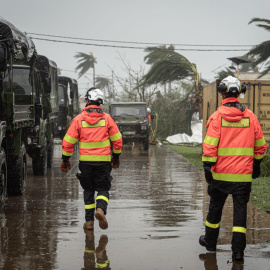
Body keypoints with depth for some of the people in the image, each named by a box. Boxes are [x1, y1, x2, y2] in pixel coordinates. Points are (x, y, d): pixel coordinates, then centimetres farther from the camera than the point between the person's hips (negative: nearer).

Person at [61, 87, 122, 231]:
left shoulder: (78, 119, -3)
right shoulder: (107, 118, 0)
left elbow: (68, 141, -3)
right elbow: (117, 139, 3)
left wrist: (65, 160, 6)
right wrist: (116, 157, 16)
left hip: (85, 160, 0)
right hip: (103, 160, 0)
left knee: (88, 190, 13)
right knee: (103, 189, 9)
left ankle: (89, 221, 11)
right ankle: (101, 209, -19)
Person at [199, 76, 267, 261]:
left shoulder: (217, 116, -7)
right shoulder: (250, 116, 2)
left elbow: (210, 146, -11)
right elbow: (260, 145, 8)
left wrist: (207, 168, -7)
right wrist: (257, 164, 21)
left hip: (221, 173, -1)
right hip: (244, 174, 1)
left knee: (215, 206, 16)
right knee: (240, 209, 3)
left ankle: (210, 242, 31)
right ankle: (238, 250, -3)